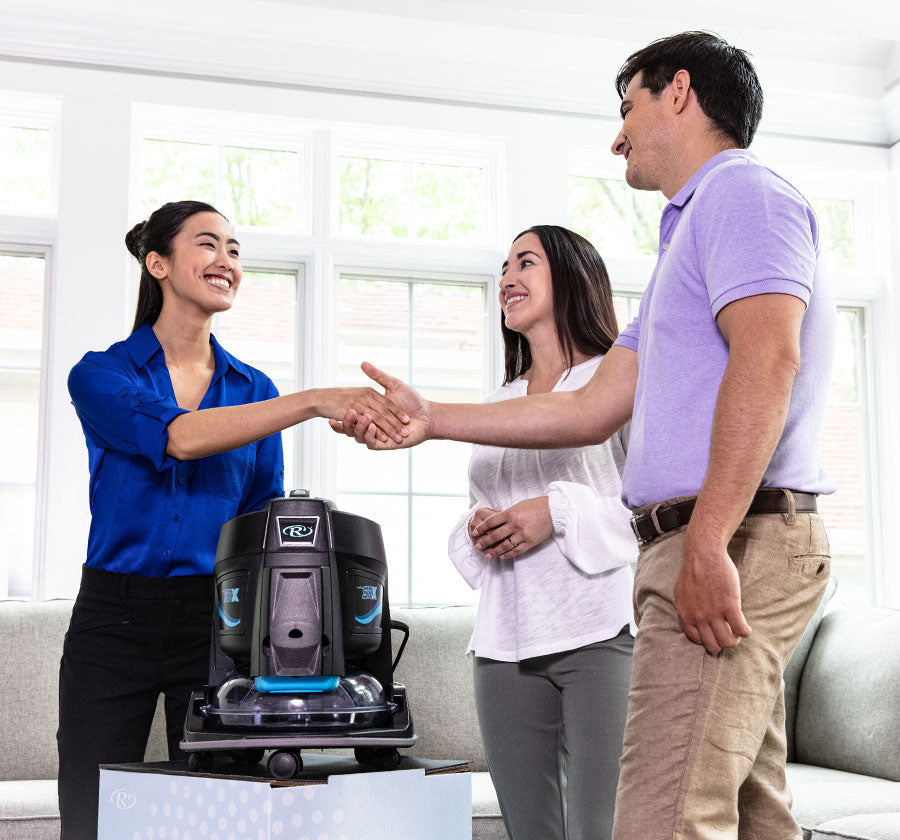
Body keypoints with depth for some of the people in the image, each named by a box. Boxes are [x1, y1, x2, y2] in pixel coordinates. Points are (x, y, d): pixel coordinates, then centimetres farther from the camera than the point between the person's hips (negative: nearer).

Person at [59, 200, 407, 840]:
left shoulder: (254, 388, 10)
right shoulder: (100, 374, 0)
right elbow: (177, 437, -20)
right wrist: (314, 401, -29)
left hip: (215, 621, 2)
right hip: (114, 619, -2)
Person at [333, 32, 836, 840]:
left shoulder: (743, 191, -3)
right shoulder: (690, 237, 29)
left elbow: (767, 357, -20)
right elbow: (591, 410, 25)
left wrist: (709, 543, -27)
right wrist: (432, 419, 24)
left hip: (732, 543, -10)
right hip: (719, 550, 10)